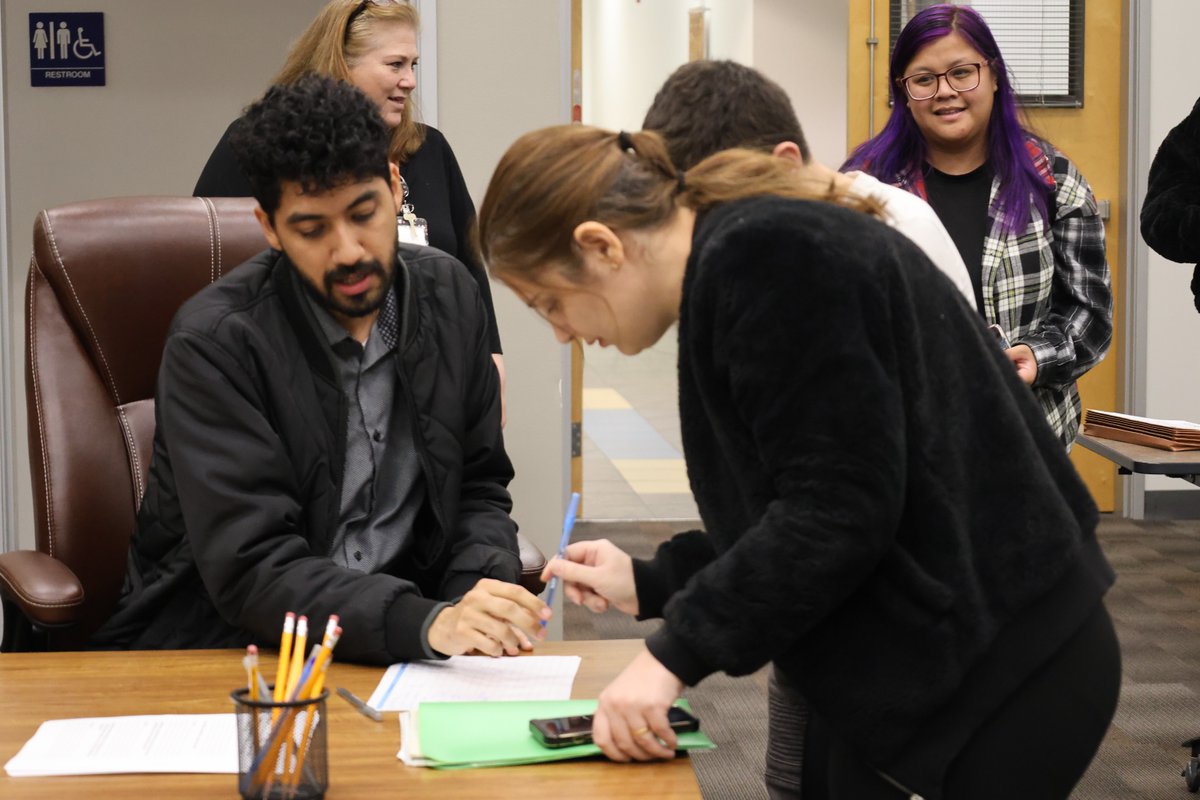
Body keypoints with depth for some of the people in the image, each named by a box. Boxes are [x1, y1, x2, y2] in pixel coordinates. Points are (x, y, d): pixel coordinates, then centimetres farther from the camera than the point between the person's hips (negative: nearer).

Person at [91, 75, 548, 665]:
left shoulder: (449, 294, 2)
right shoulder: (212, 344, -15)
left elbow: (479, 489, 10)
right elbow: (253, 570, -21)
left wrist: (479, 608, -10)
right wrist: (429, 623, -34)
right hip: (225, 644, -3)